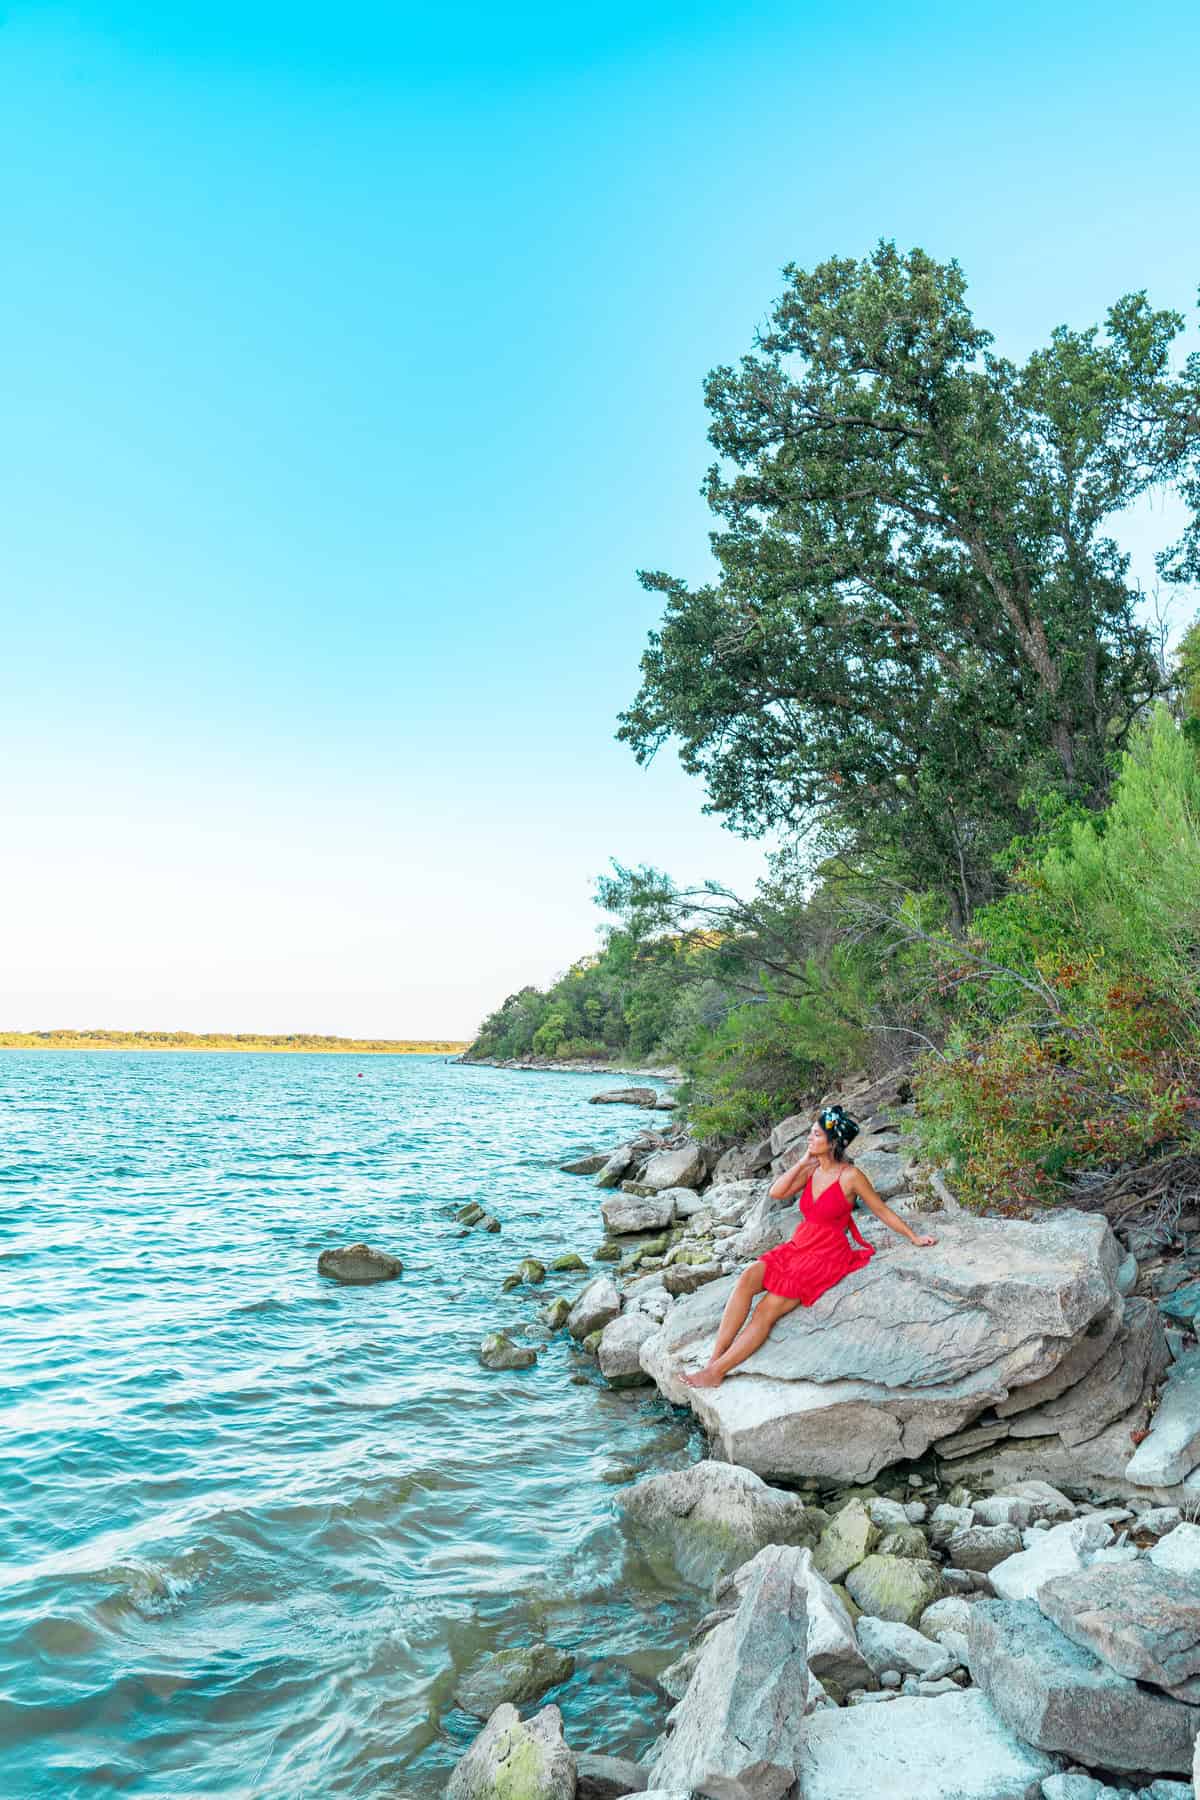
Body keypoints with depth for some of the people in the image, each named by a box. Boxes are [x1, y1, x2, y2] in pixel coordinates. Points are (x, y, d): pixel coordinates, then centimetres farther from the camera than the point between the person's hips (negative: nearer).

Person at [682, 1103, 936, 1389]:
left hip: (827, 1257, -6)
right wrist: (802, 1162, -4)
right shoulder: (811, 1171, 8)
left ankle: (717, 1371, -14)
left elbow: (882, 1210, 0)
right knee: (747, 1278, -20)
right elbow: (776, 1192, -3)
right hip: (797, 1247, 6)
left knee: (767, 1310, -19)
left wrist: (915, 1238, 3)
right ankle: (714, 1358, -20)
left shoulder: (850, 1176, -10)